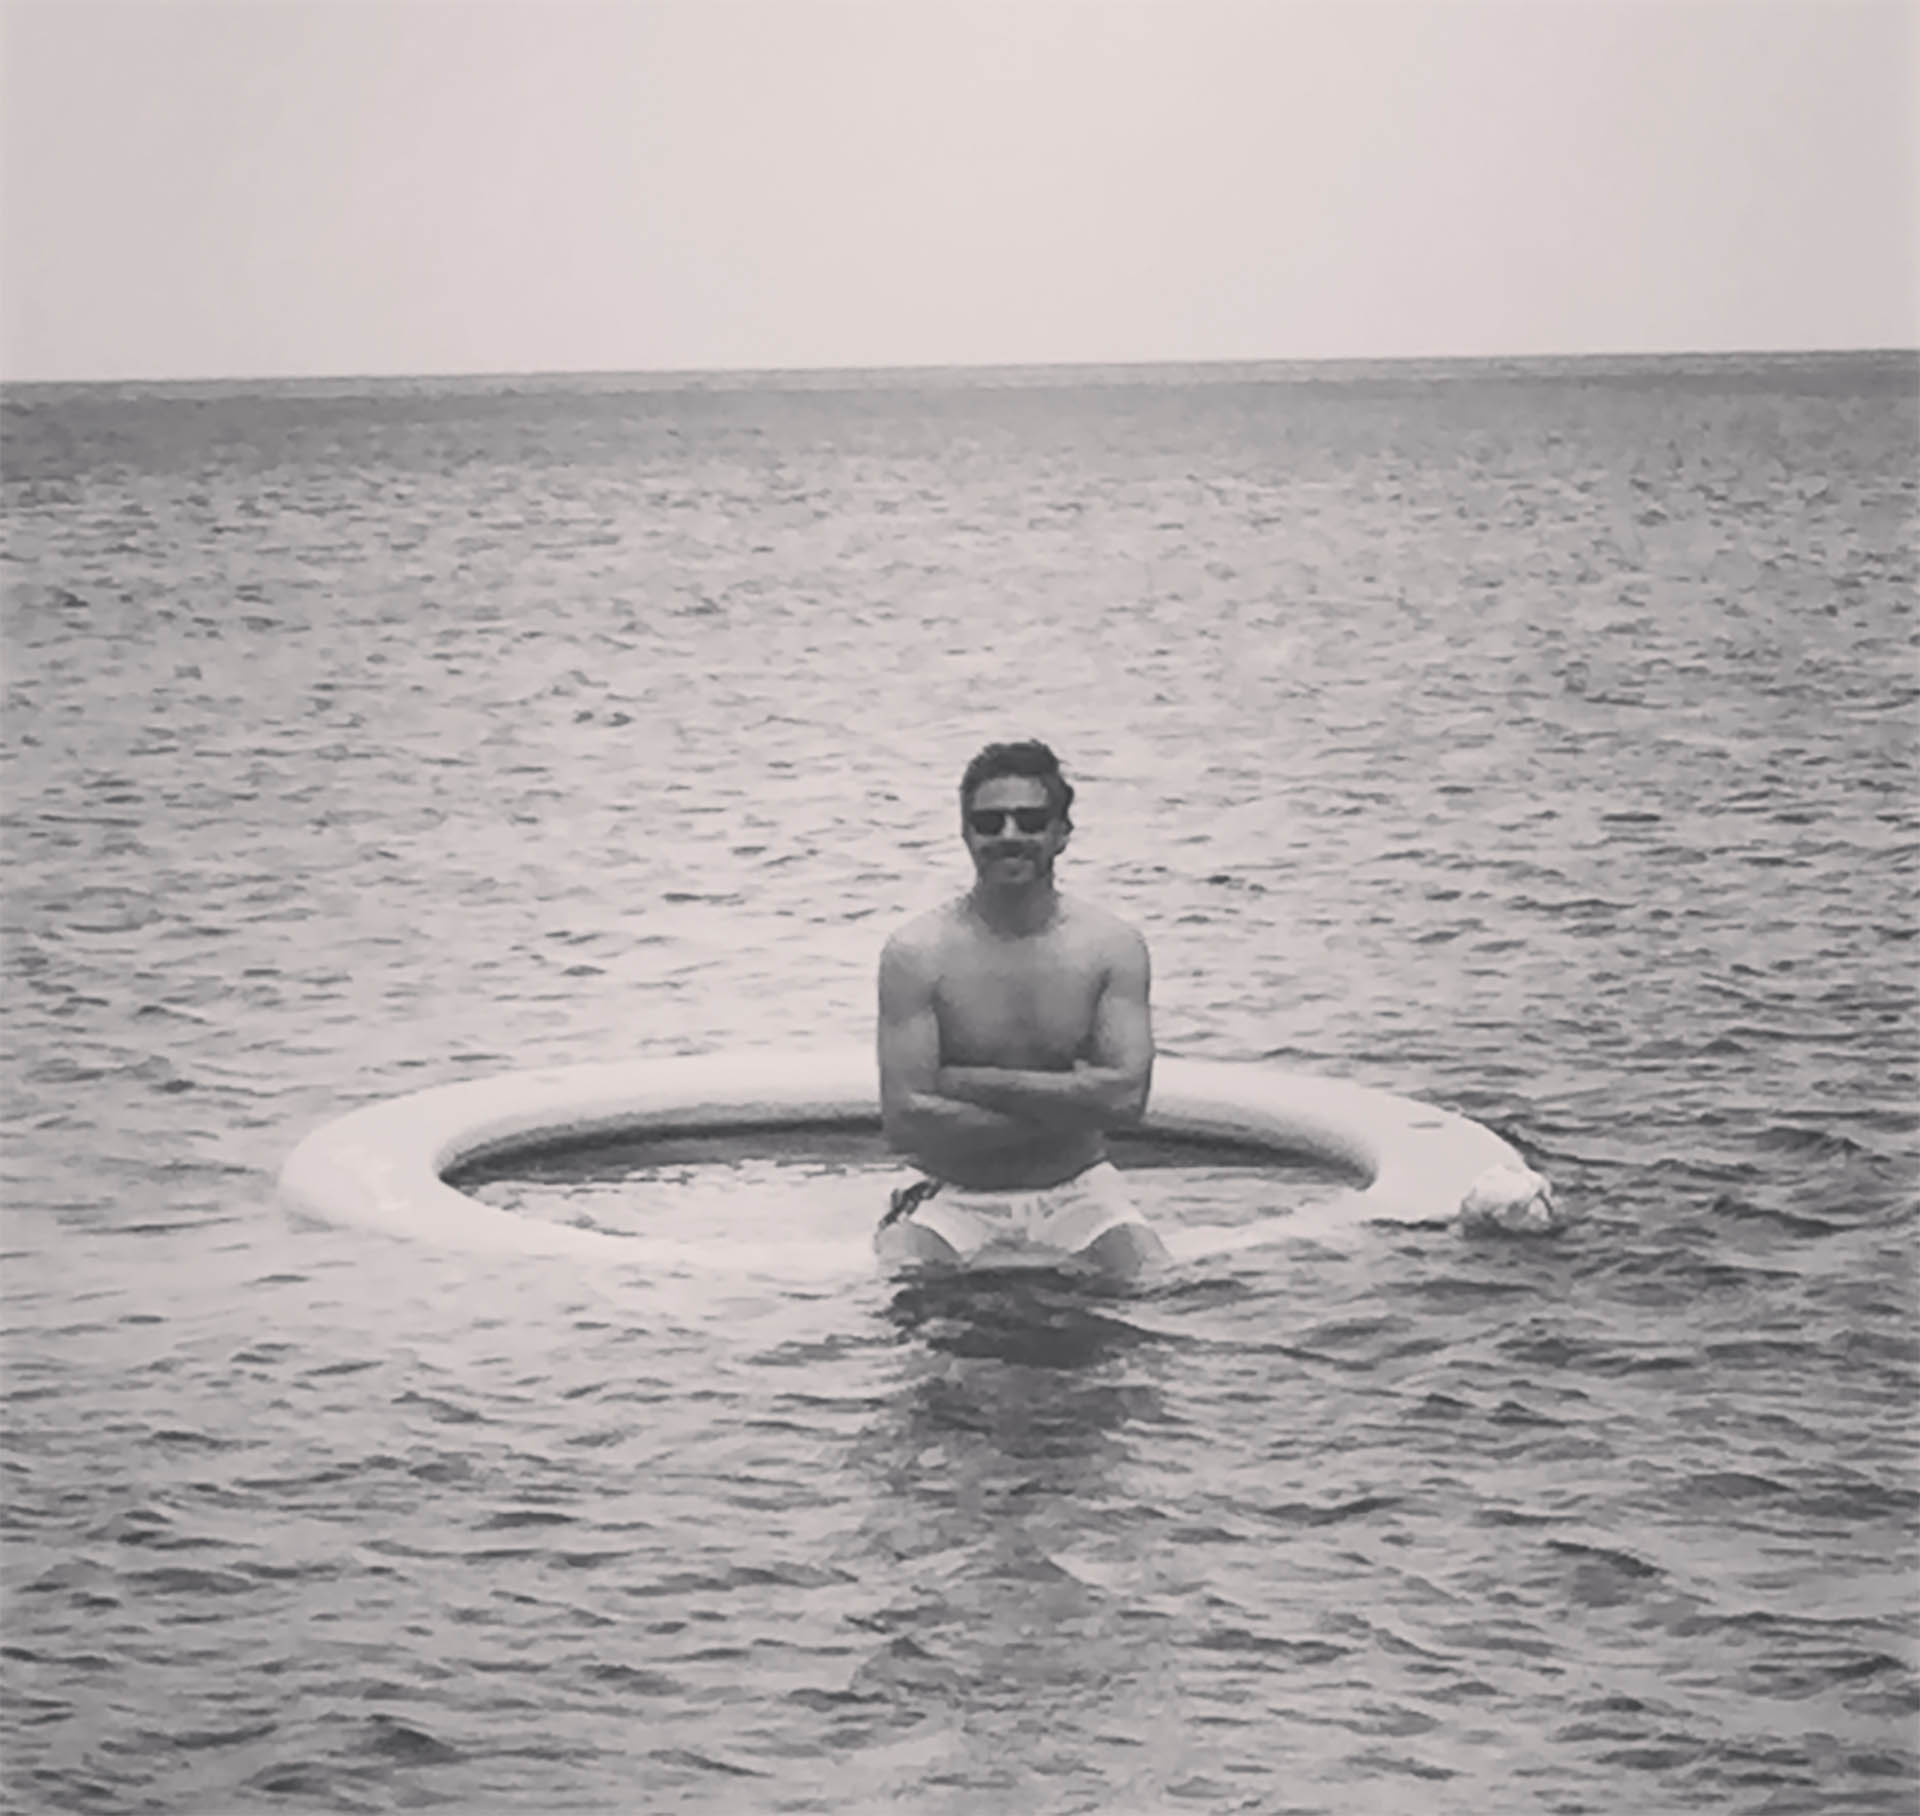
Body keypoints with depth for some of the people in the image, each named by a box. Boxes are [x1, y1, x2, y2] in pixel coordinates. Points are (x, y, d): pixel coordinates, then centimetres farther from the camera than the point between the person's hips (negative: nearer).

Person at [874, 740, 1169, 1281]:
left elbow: (1126, 1097, -14)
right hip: (955, 1199, -1)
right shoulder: (917, 952, -7)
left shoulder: (1112, 945, -2)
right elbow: (904, 1122, -15)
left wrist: (970, 1082, -16)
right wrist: (1070, 1102, -14)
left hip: (1076, 1196, 2)